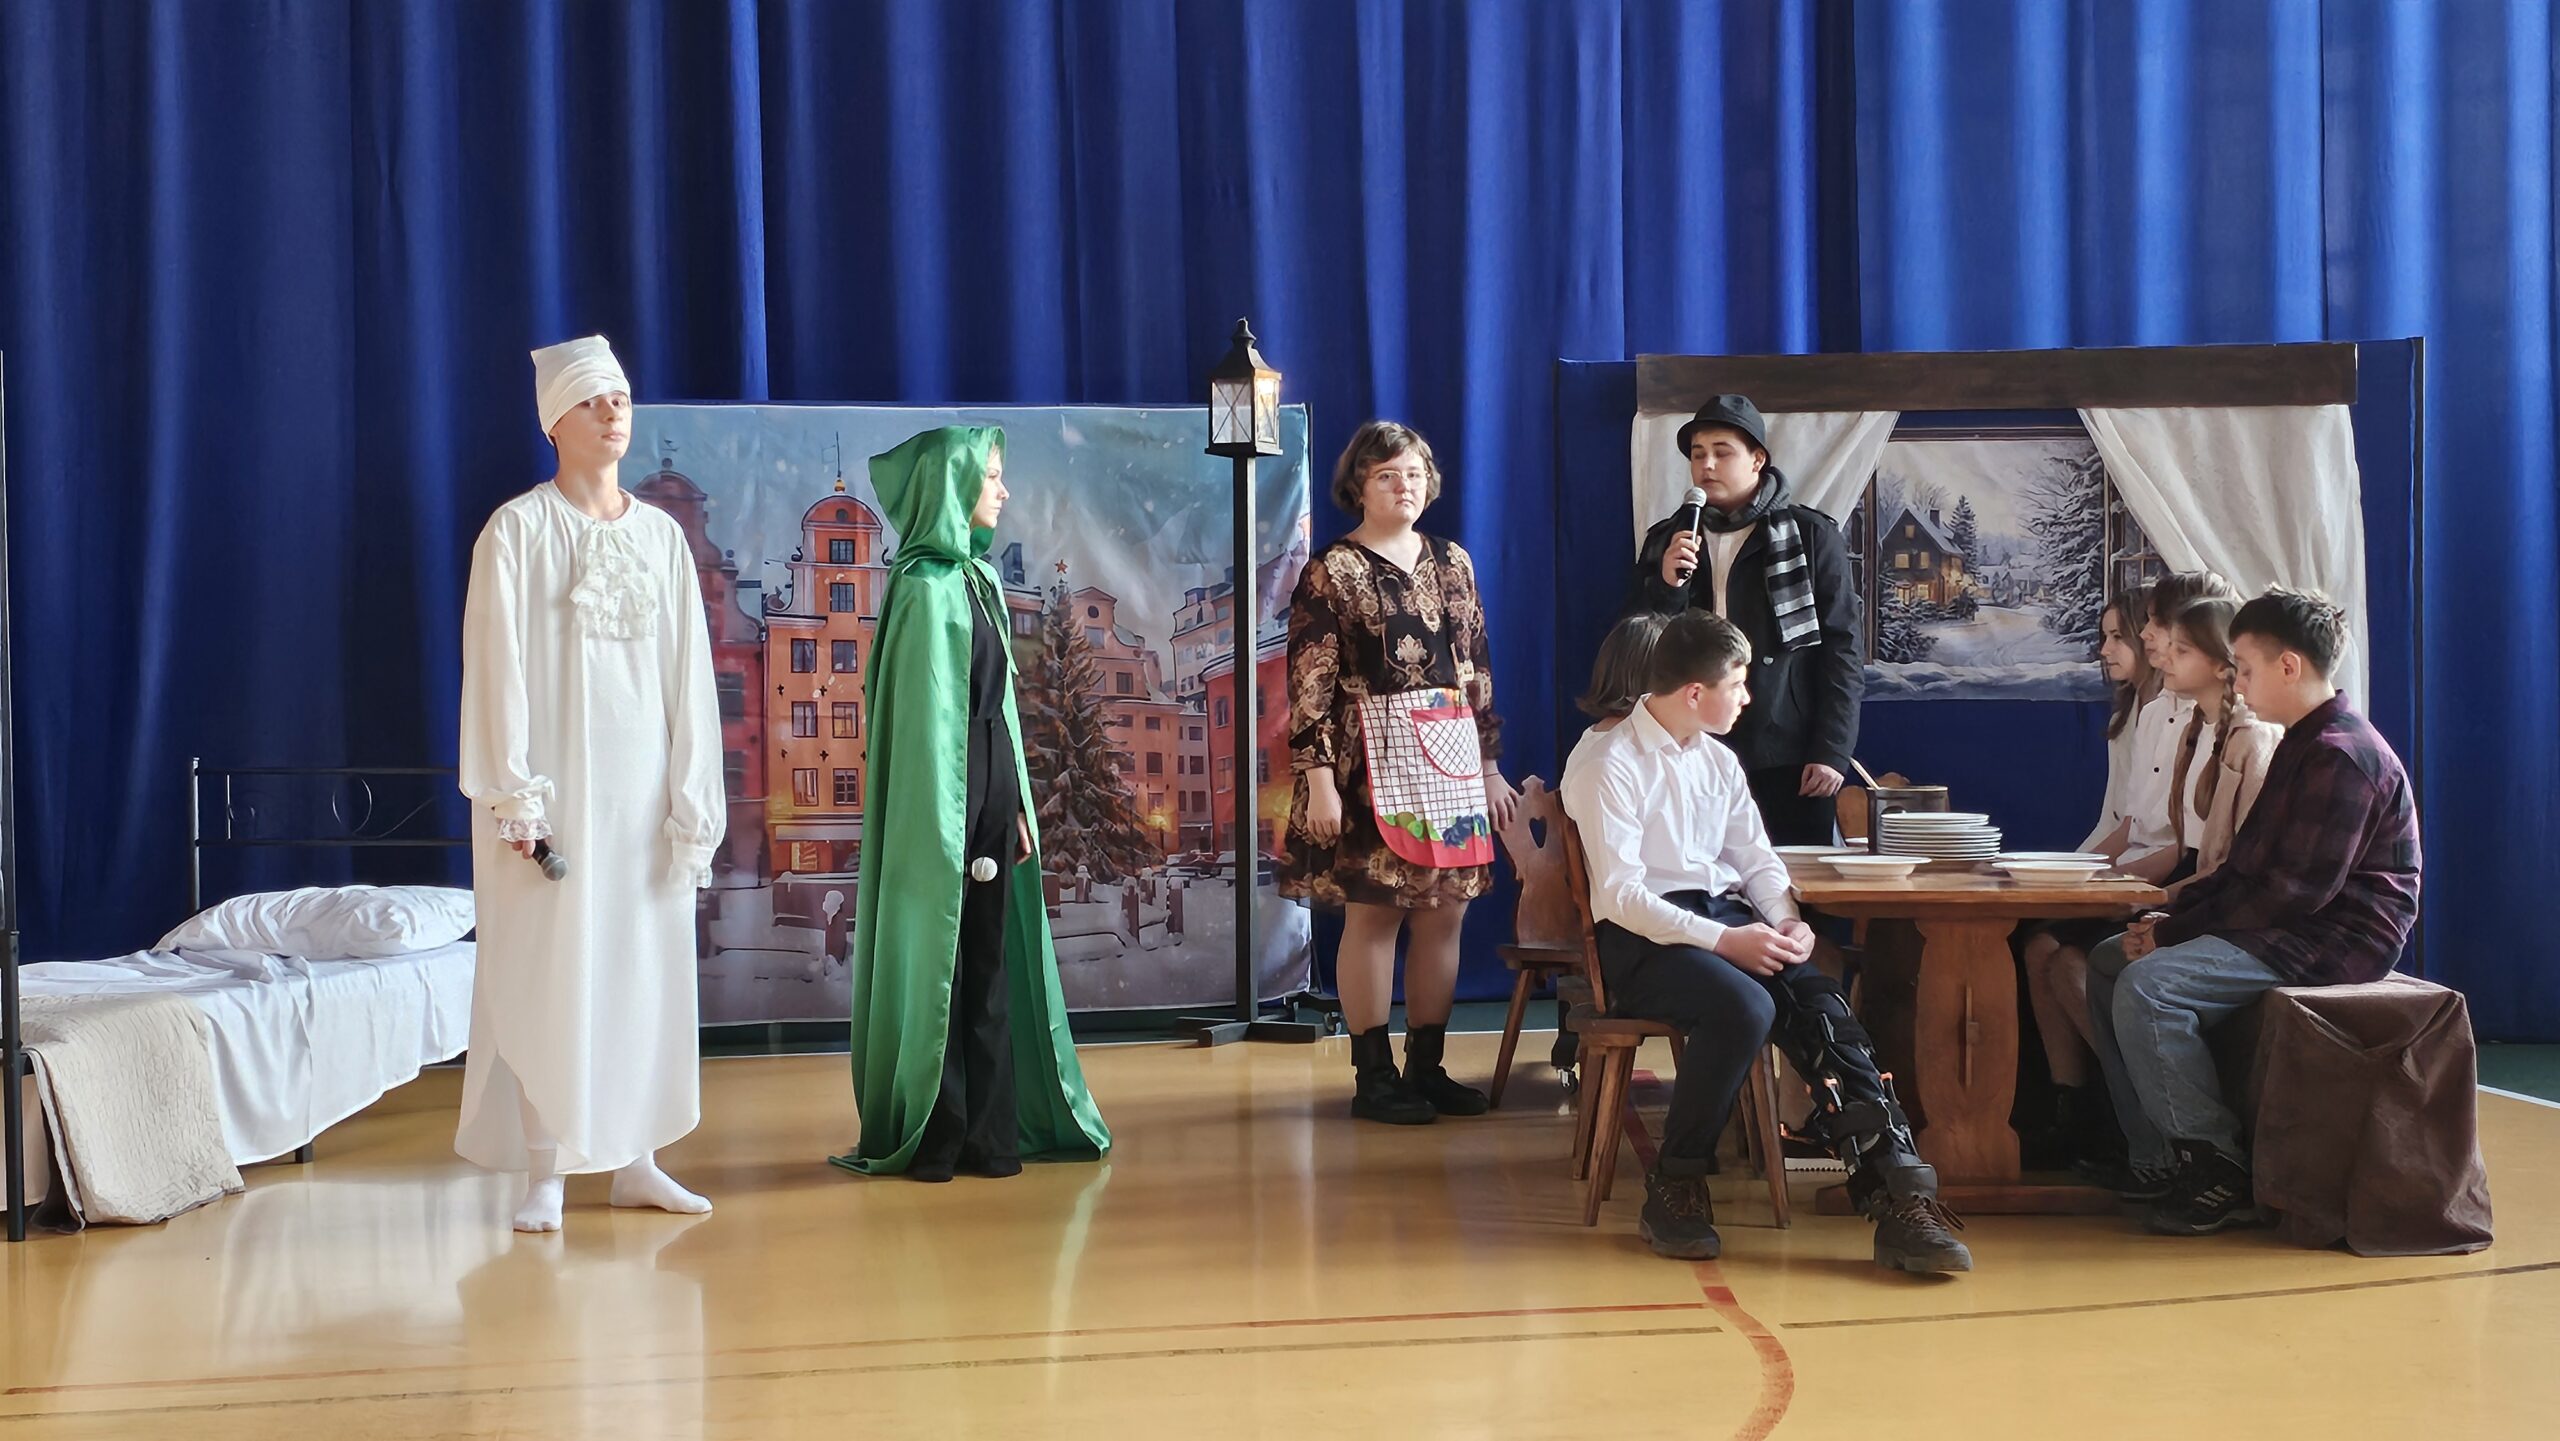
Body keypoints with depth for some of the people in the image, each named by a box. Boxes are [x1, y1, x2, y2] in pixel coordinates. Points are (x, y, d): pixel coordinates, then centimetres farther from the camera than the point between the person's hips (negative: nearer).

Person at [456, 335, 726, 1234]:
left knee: (645, 965, 6)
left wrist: (692, 797, 2)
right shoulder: (517, 531, -3)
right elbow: (497, 668, -7)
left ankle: (633, 1158, 16)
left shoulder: (662, 535, 9)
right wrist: (513, 797, -13)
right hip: (554, 780, -4)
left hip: (641, 782, 4)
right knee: (545, 972, -2)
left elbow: (689, 672, 7)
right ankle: (544, 1174, 3)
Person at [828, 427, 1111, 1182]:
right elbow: (924, 716, -15)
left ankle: (988, 1131, 14)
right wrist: (946, 828, -17)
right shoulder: (927, 587, -13)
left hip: (992, 781, 8)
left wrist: (1016, 805, 13)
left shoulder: (976, 576, 13)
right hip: (944, 787, -8)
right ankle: (930, 1139, 9)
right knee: (937, 961, 0)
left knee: (989, 962, 9)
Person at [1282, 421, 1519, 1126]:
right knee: (1372, 915, -2)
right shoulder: (1331, 572, -3)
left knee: (1444, 913, 5)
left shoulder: (1452, 562, 12)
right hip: (1374, 762, -5)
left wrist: (1489, 766, 14)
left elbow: (1477, 670, 15)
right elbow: (1311, 686, -8)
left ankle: (1427, 1067, 14)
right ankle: (1373, 1076, 6)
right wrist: (1319, 779, -14)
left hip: (1452, 758, 5)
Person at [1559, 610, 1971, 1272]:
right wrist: (1721, 941, -22)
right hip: (1642, 941, -6)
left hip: (1726, 918, 6)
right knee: (1745, 1007, -35)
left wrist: (1786, 922, -6)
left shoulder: (1718, 762, 18)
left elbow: (1756, 859, 17)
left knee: (1819, 1004, -23)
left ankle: (1896, 1191, -31)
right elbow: (1620, 894, -14)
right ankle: (1675, 1188, -18)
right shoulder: (1609, 764, -6)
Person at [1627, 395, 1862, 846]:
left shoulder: (1812, 536, 2)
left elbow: (1842, 649, -1)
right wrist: (1666, 585, -8)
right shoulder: (1664, 542, 13)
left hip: (1788, 761, -3)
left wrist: (1831, 752, -8)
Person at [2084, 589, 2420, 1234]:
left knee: (2148, 985, -26)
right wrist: (2173, 917, 4)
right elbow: (2250, 863, 18)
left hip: (2334, 940, -11)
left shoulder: (2341, 755, -17)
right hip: (2292, 930, 11)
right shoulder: (2304, 745, 17)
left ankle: (2220, 1172, -17)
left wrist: (2178, 933, -16)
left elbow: (2297, 888, -23)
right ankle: (2158, 1158, 5)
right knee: (2109, 963, 7)